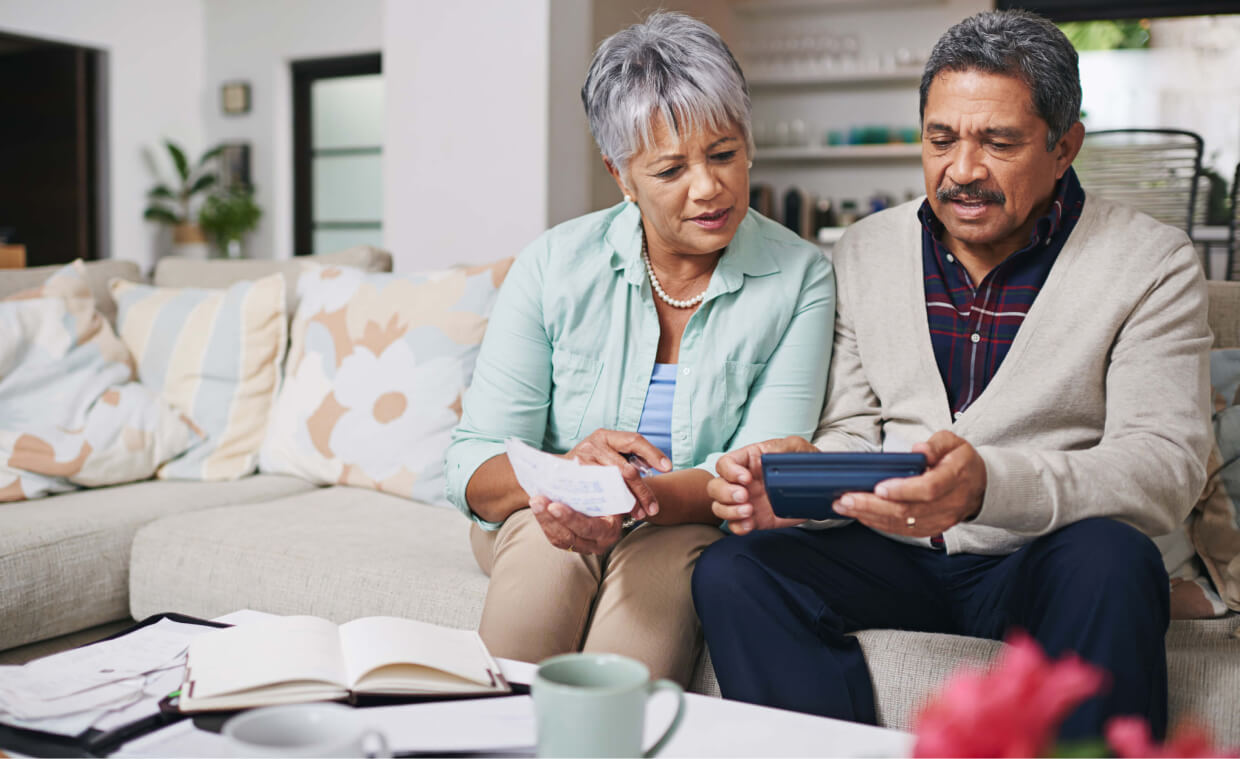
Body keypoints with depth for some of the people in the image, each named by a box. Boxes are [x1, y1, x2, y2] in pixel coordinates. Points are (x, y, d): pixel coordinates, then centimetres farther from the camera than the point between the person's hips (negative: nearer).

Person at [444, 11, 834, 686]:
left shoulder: (800, 279, -6)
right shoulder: (554, 266, -6)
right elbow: (472, 465, -9)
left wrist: (640, 499, -34)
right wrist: (564, 471, -32)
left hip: (688, 529, 0)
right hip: (542, 513, 1)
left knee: (661, 556, -32)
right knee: (546, 547, -31)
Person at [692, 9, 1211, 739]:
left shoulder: (1152, 264, -1)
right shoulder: (865, 252, 10)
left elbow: (1167, 464, -12)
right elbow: (853, 431, 9)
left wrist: (989, 485, -31)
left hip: (1038, 565, -2)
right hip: (894, 560, 3)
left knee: (1111, 562, -36)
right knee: (730, 572, -22)